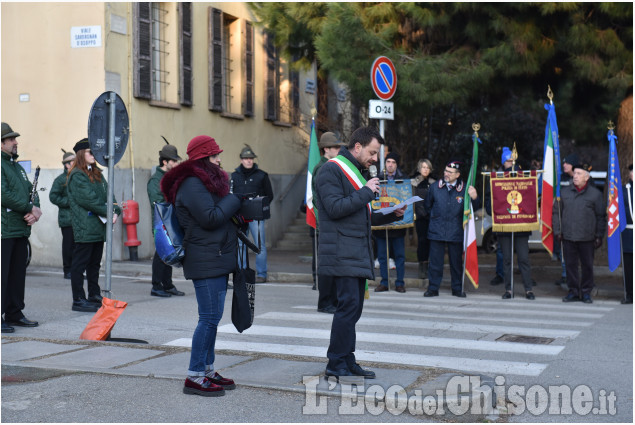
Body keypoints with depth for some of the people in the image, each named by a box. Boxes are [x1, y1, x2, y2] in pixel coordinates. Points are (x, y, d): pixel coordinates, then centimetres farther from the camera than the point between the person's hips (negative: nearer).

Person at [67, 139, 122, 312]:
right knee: (80, 262, -3)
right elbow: (89, 200, -17)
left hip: (99, 227, 9)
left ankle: (94, 295, 24)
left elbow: (108, 194, 13)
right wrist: (107, 212, -15)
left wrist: (115, 211, -5)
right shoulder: (76, 176, -8)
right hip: (85, 228, -9)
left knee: (95, 262, 15)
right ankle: (78, 300, 1)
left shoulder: (97, 174, 18)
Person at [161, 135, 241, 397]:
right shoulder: (192, 184, -14)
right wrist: (235, 200, -10)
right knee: (209, 318, -9)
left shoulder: (208, 180, 19)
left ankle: (208, 370, 22)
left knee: (212, 317, 14)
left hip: (217, 260, 11)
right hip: (206, 261, -11)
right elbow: (210, 218, -21)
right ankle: (195, 377, -4)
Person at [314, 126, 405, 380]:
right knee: (349, 305, -13)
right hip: (342, 252, -9)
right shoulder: (332, 170, -6)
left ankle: (347, 362, 15)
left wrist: (392, 214, 11)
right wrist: (366, 193, -15)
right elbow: (335, 208, -19)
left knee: (353, 307, 9)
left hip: (359, 253, 9)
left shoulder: (358, 172, 23)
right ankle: (336, 364, -6)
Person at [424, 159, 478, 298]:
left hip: (456, 232, -1)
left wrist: (474, 198, -20)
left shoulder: (464, 189, -2)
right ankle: (433, 288, 11)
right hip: (437, 231, 1)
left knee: (456, 261, 7)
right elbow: (427, 206, 20)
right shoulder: (435, 187, 6)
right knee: (435, 261, 2)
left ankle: (457, 289, 18)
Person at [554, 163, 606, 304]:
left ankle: (586, 292, 17)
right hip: (568, 237, 2)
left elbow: (601, 216, 4)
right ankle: (573, 291, 17)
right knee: (570, 264, 6)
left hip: (587, 238, -2)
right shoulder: (564, 192, 7)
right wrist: (558, 231, 6)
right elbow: (556, 212, 13)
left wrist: (599, 236, 0)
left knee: (587, 265, 5)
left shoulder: (595, 194, 1)